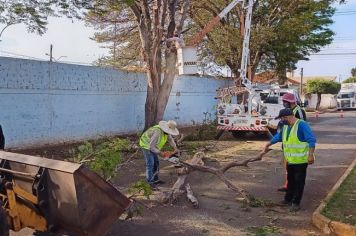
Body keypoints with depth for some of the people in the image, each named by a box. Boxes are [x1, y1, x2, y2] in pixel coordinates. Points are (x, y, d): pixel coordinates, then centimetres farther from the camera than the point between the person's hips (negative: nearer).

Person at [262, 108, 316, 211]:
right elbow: (278, 136, 23)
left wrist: (310, 155, -28)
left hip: (301, 160, -8)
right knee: (290, 180, 17)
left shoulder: (302, 125, -19)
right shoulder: (286, 126, 7)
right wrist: (268, 145, 32)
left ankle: (296, 202, 10)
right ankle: (288, 199, 29)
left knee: (299, 181, 2)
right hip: (290, 160, 8)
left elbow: (312, 140, -23)